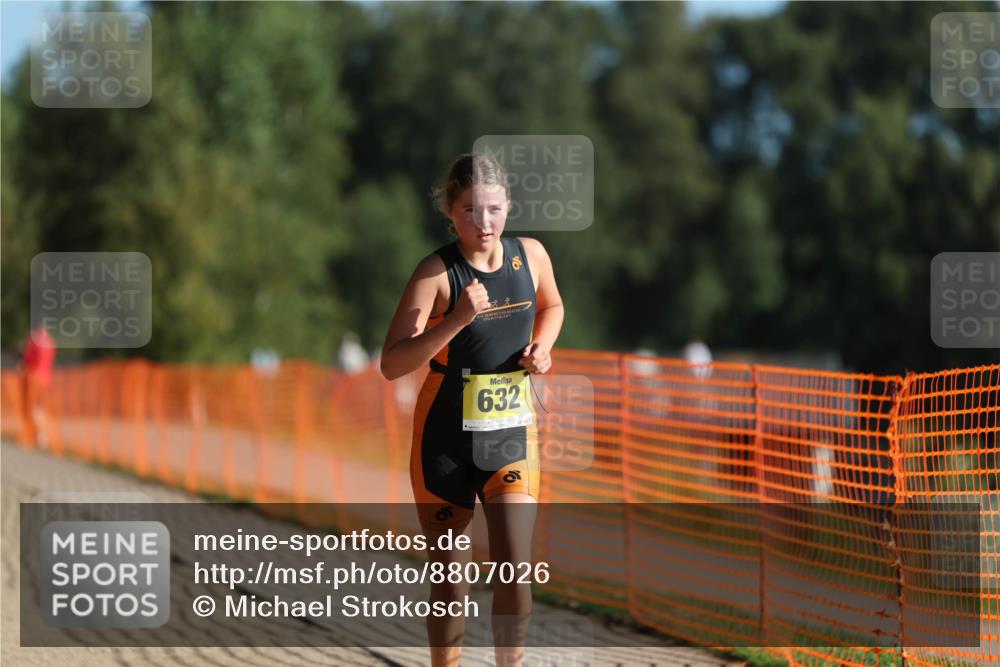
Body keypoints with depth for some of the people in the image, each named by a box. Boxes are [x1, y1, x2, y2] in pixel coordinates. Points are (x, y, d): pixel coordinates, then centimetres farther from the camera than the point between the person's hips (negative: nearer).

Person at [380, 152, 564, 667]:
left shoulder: (531, 255, -2)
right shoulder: (437, 272, -15)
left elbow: (552, 306, 22)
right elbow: (392, 364, -24)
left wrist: (541, 347, 1)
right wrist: (456, 320, -34)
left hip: (512, 435, 3)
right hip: (446, 439, -2)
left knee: (515, 569, -11)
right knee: (449, 584, 7)